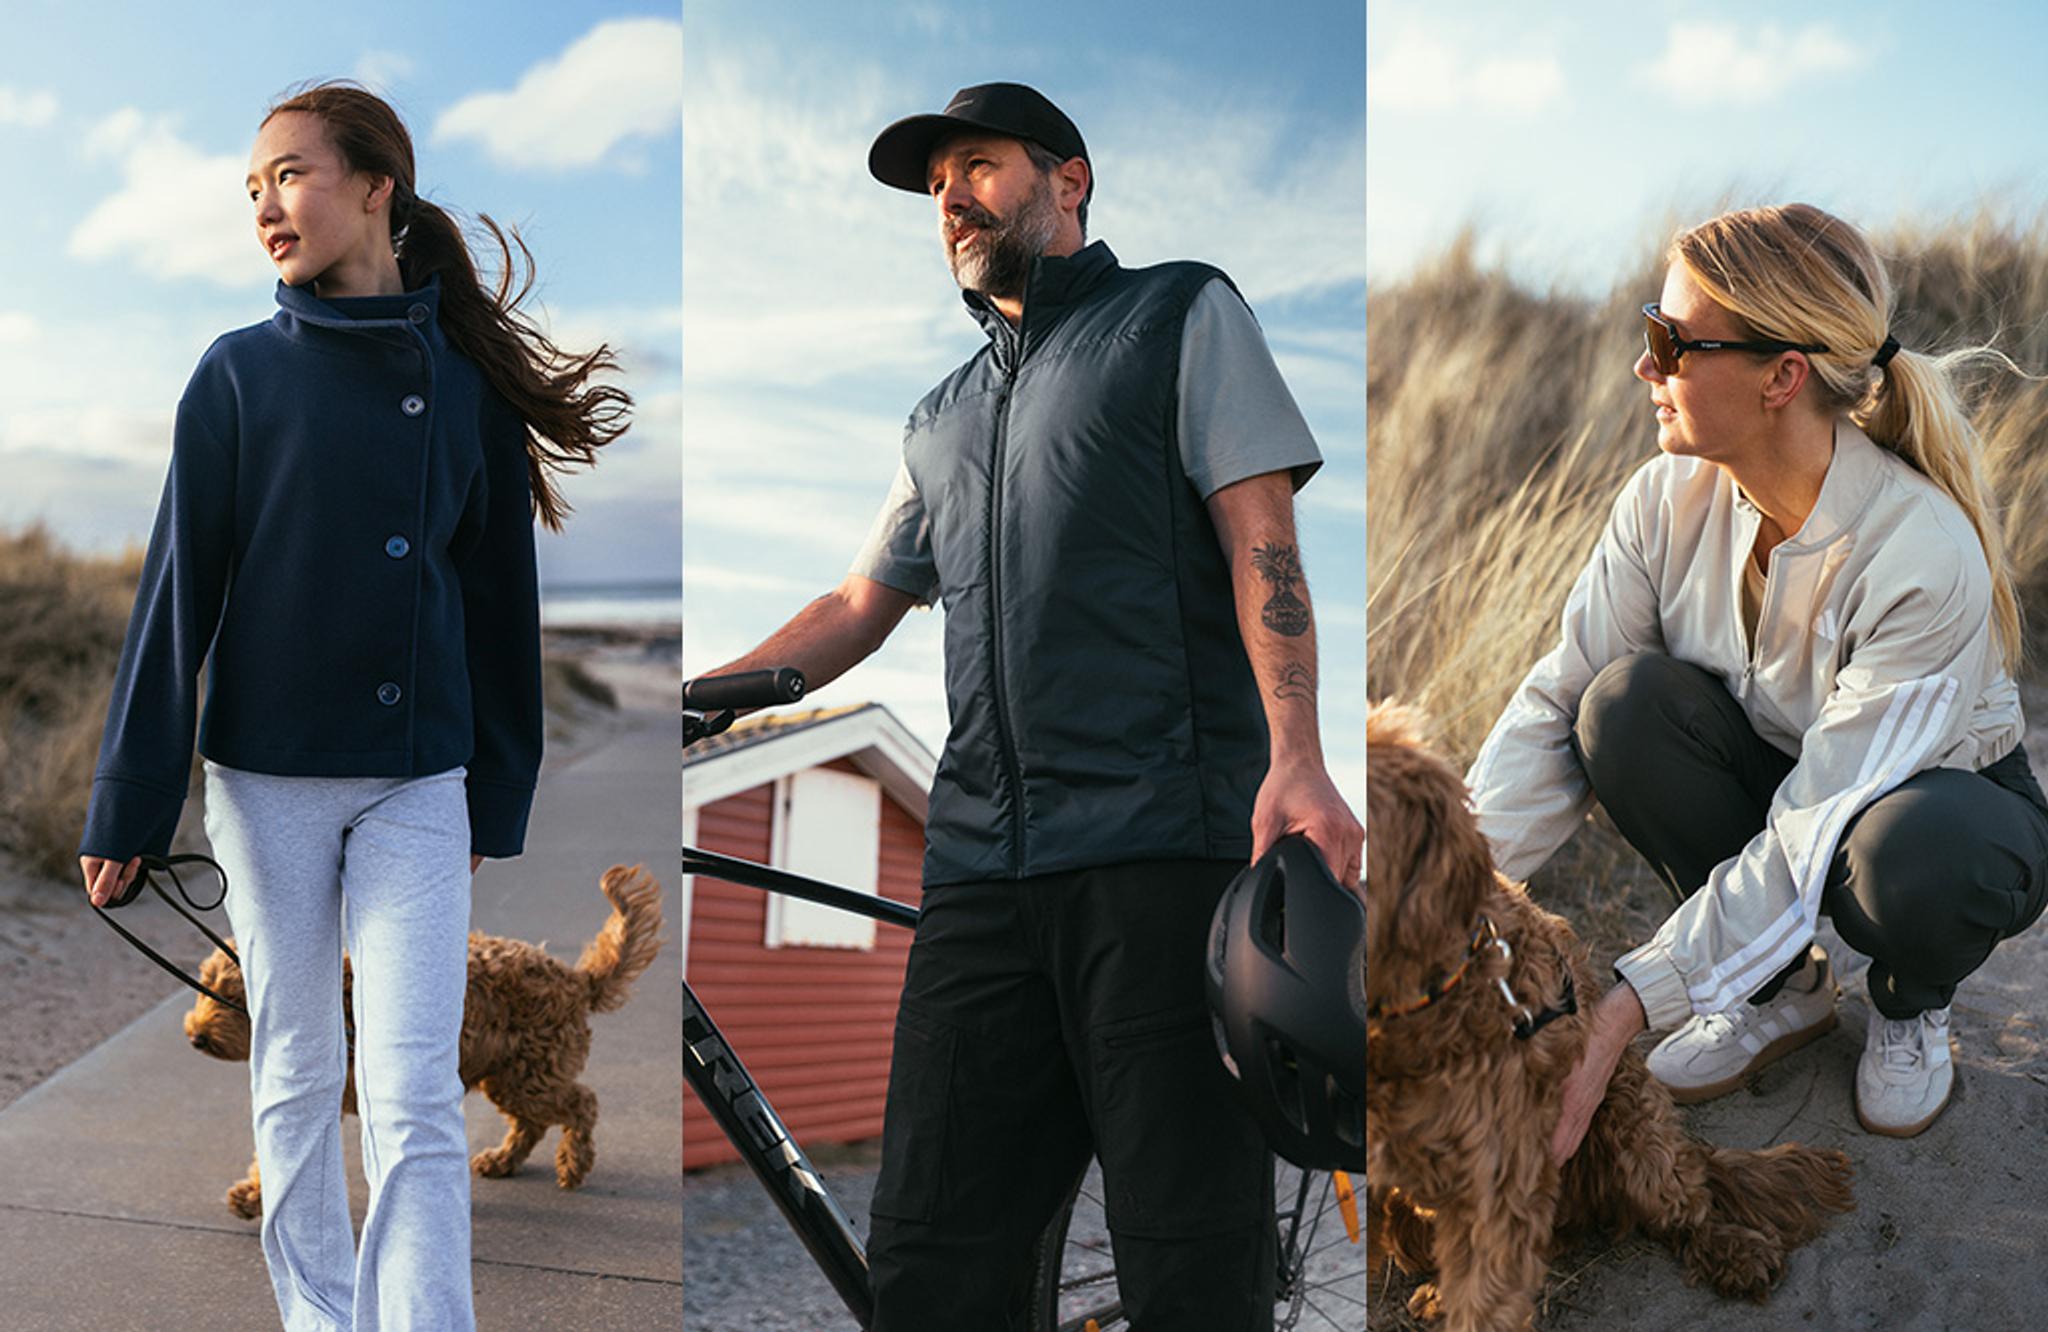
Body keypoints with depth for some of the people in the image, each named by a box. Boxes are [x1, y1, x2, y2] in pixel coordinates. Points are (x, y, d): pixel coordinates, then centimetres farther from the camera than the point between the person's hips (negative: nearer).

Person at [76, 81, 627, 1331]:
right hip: (268, 780, 0)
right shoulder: (241, 374, -2)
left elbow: (500, 598, 8)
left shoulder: (471, 383, 1)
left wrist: (495, 797, 10)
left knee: (416, 1097, -6)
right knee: (297, 1074, 10)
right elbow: (179, 589, -2)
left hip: (418, 786, 0)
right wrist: (128, 805, -3)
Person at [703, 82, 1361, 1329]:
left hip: (1160, 839, -5)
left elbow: (1260, 537, 2)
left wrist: (1296, 756, -13)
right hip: (983, 870, 5)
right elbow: (856, 608, 32)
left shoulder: (1181, 316, 13)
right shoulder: (945, 419, 30)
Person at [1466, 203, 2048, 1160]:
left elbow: (1820, 832, -36)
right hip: (1765, 775, 4)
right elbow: (1558, 700, -16)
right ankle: (1782, 988, -3)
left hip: (1943, 796, -4)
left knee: (1911, 855, -40)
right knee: (1627, 698, -26)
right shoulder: (1672, 497, -17)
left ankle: (1910, 1007, -1)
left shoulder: (1926, 553, -33)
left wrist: (1628, 1006, -41)